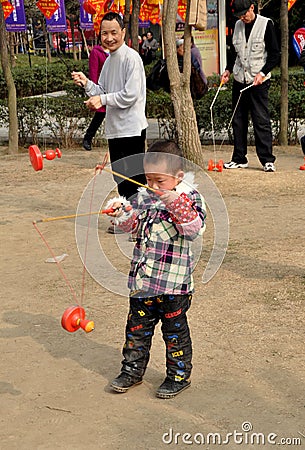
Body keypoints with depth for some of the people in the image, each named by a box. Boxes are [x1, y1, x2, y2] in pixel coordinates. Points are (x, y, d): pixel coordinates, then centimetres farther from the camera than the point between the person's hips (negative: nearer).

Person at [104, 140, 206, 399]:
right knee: (137, 326, 15)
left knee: (174, 330, 8)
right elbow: (133, 225, 9)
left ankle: (179, 375, 24)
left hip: (174, 282, -5)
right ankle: (133, 370, 31)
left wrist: (176, 203, -34)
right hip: (143, 278, 6)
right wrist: (121, 213, -12)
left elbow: (194, 229, -23)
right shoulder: (144, 196, 6)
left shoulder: (189, 198, -10)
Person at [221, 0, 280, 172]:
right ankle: (239, 158, 14)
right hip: (239, 80, 6)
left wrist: (262, 73, -15)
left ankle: (268, 160, -3)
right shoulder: (238, 25, 12)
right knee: (238, 121, 6)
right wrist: (228, 69, 9)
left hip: (259, 82, -5)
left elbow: (275, 54, -5)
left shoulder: (266, 24, -4)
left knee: (261, 121, -7)